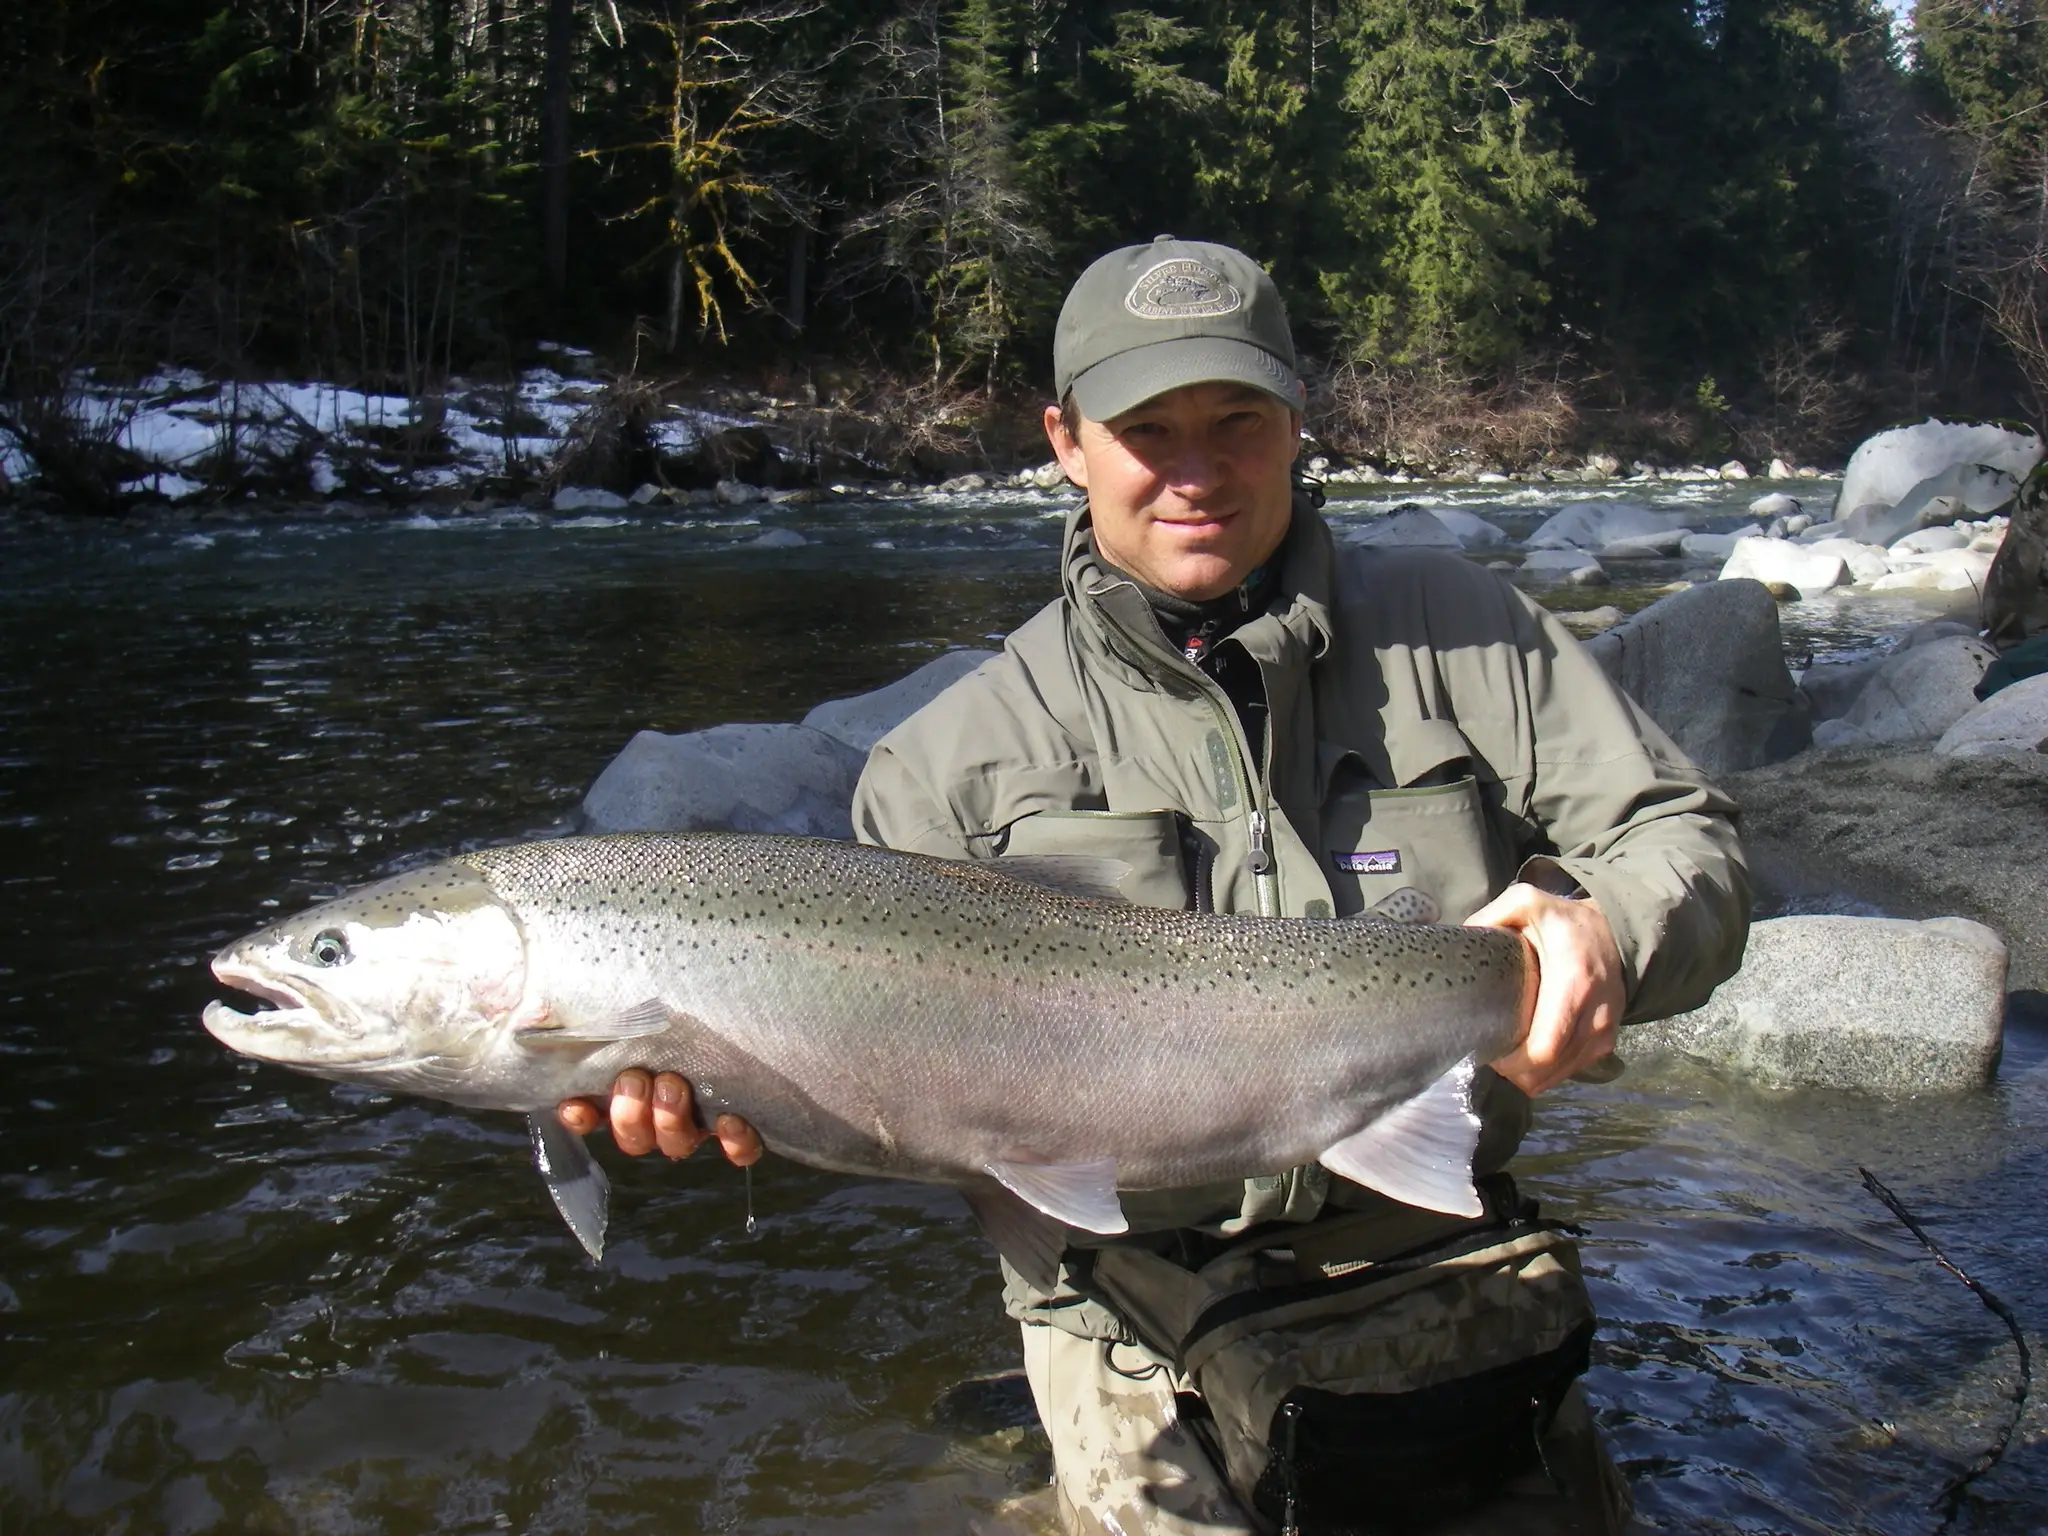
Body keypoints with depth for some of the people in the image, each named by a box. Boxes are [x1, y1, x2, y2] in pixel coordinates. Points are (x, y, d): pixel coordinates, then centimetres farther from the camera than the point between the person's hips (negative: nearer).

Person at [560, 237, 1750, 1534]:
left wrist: (1611, 927, -23)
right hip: (1150, 1320, -1)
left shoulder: (1464, 634, 1)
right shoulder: (967, 749, 0)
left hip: (1448, 1279, 2)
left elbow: (1690, 844, 0)